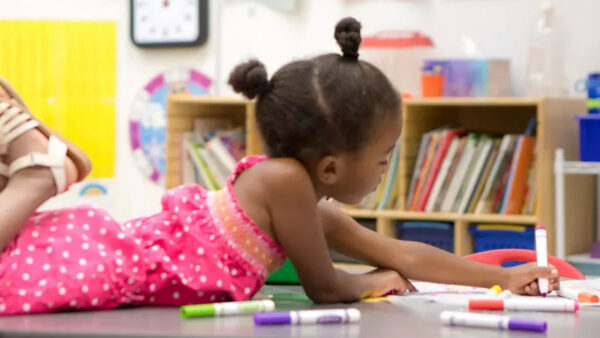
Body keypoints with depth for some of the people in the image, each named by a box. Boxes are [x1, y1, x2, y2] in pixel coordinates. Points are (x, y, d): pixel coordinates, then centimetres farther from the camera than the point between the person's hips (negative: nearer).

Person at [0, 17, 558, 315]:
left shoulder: (316, 212, 10)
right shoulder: (286, 180, -19)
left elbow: (406, 256, 17)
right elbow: (325, 288, -11)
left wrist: (505, 277, 17)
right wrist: (371, 282, 10)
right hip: (94, 261, -9)